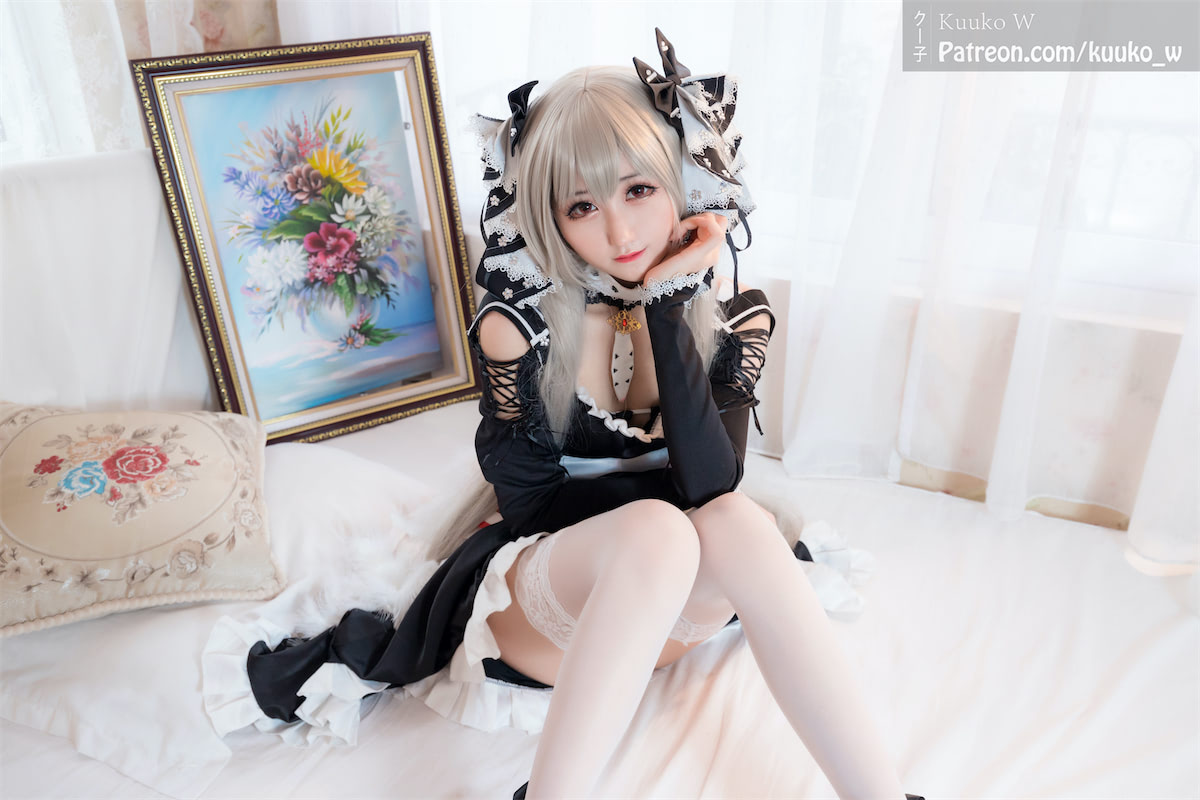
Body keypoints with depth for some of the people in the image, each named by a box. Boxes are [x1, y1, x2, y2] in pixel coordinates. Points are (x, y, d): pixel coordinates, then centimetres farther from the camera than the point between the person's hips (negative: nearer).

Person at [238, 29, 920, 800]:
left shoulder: (734, 318, -7)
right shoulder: (517, 326, -13)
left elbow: (712, 486, -23)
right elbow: (531, 503, -11)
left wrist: (665, 304, -25)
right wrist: (669, 490, -11)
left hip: (668, 607, 3)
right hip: (540, 598, -2)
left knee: (738, 522, -32)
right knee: (659, 531, -35)